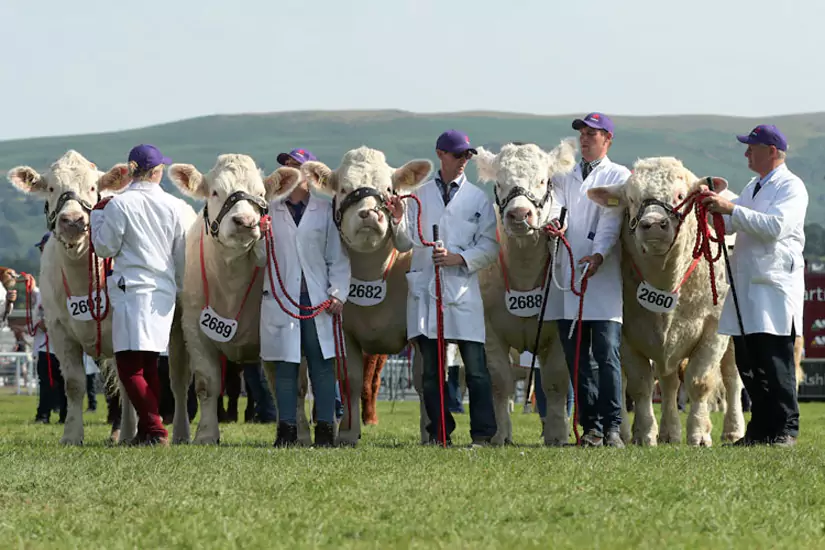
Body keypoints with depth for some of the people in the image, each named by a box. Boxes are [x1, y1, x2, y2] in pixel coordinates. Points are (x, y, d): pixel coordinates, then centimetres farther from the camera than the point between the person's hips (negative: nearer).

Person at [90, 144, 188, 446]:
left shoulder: (119, 204, -7)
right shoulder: (173, 206, 6)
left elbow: (105, 248, -3)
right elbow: (181, 255, 14)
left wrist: (98, 215, 11)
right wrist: (180, 285, 30)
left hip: (132, 289, -5)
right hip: (164, 291, 5)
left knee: (129, 365, -5)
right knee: (149, 364, 15)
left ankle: (154, 428, -17)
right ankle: (148, 430, 15)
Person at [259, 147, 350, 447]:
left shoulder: (324, 211, 9)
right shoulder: (270, 211, 11)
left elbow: (337, 256, 7)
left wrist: (338, 293, -3)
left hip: (318, 299, -1)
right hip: (280, 298, 1)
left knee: (322, 364, -2)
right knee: (285, 366, 0)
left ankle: (325, 430, 1)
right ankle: (286, 430, 3)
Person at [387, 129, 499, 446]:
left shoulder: (479, 199, 8)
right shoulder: (419, 196, 12)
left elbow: (489, 248, 3)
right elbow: (405, 244, 12)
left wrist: (458, 258, -12)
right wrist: (399, 220, -8)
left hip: (463, 290, -2)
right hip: (425, 288, 2)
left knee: (475, 368, -7)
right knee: (431, 369, 4)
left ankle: (482, 434, -5)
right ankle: (439, 433, 9)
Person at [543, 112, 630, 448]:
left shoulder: (618, 176, 8)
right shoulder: (565, 178, 22)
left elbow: (611, 219, -5)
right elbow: (557, 210, 11)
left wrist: (599, 253, -21)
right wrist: (553, 226, -14)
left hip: (602, 276, -4)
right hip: (566, 275, 4)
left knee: (607, 354, -10)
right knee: (577, 357, 3)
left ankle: (612, 427, -10)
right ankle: (590, 427, 7)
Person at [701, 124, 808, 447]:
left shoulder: (791, 187, -6)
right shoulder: (754, 188, 22)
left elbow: (775, 225, -21)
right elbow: (730, 225, 23)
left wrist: (731, 208, -21)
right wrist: (715, 206, 4)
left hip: (776, 285, -9)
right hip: (746, 286, 9)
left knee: (775, 363, -9)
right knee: (748, 363, 8)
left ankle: (785, 429, -4)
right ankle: (760, 429, 14)